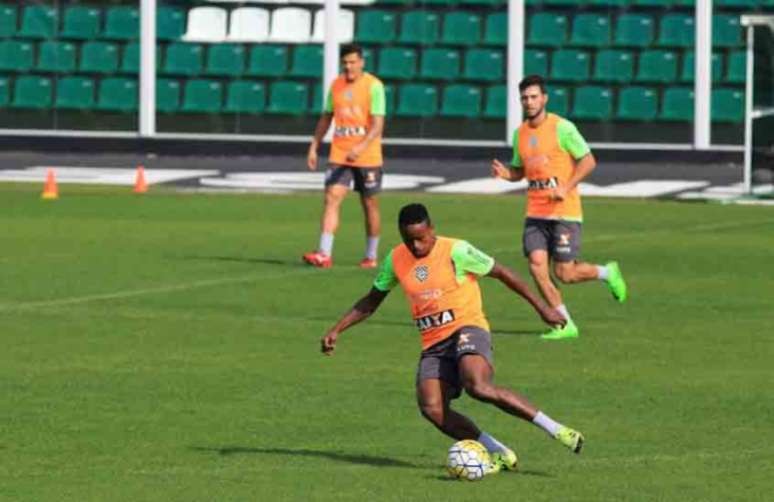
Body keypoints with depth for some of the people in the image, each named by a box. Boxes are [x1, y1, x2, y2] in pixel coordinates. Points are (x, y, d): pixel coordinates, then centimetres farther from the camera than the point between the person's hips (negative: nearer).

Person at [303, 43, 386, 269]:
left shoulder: (373, 86, -10)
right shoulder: (336, 85, 6)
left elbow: (377, 125, -17)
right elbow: (326, 118, 17)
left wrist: (361, 147, -31)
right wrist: (314, 147, 11)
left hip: (368, 157, -3)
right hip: (339, 156, 3)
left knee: (370, 206, 8)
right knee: (331, 198, -12)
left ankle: (371, 256, 22)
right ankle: (324, 254, -19)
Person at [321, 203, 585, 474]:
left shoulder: (455, 251, -7)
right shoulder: (396, 260, 8)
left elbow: (502, 274, -1)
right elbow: (370, 302, 21)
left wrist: (542, 307, 0)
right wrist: (336, 330, 11)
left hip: (467, 330, -5)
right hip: (434, 345, 5)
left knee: (478, 386, -34)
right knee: (432, 409, -20)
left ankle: (556, 429, -26)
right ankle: (500, 454, -9)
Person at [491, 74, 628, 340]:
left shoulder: (561, 127, -9)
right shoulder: (520, 133, 10)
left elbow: (588, 160, -6)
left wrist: (566, 187, -17)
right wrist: (505, 174, -2)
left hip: (564, 211, -6)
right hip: (535, 212, 6)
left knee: (565, 274, -7)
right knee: (537, 266, -10)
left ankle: (606, 273, 24)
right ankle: (565, 325, 2)